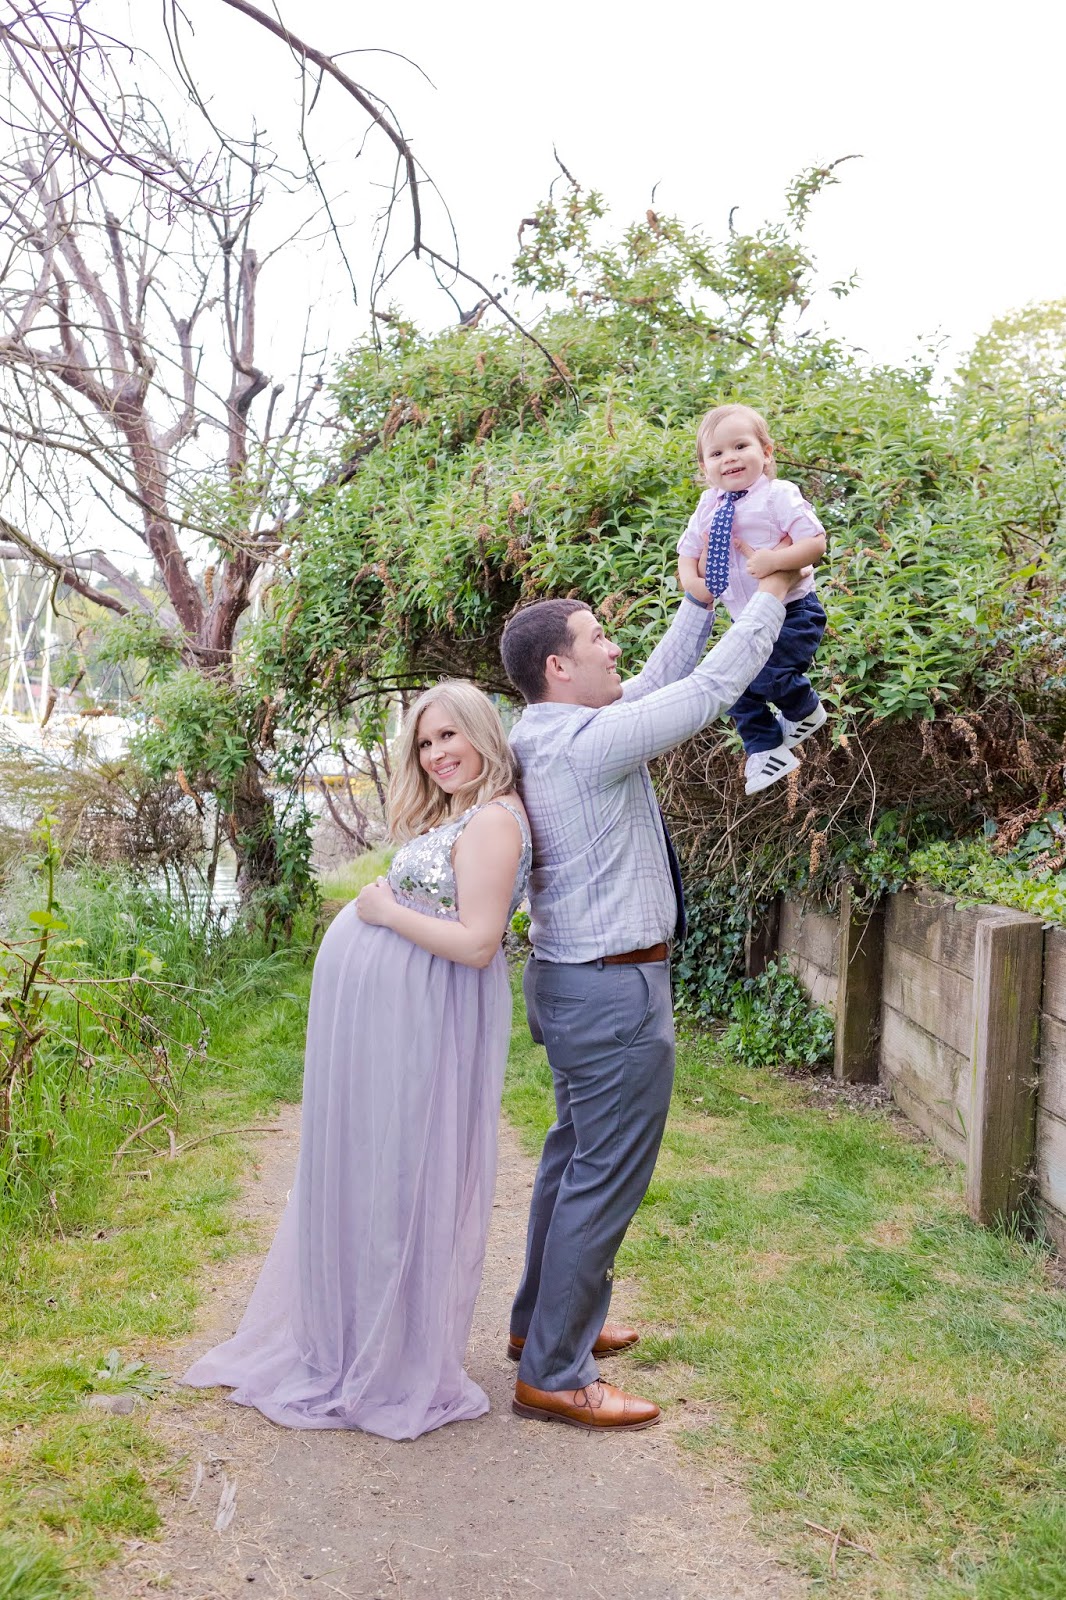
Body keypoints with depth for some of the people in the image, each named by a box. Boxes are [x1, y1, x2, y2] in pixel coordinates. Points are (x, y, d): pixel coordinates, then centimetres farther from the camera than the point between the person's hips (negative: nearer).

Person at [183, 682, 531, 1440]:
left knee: (397, 1175, 1)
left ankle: (396, 1369, 17)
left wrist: (384, 912, -15)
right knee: (357, 1168, 18)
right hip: (373, 1009, 10)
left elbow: (477, 944, -23)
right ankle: (347, 1340, 34)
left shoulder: (492, 821, -16)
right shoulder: (450, 816, 15)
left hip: (415, 1022, -10)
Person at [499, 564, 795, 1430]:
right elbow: (708, 691, -17)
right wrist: (771, 593, -5)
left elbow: (658, 684, 16)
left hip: (573, 980, 11)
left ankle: (544, 1321, 38)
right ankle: (554, 1375, 10)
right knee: (605, 1179, -1)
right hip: (615, 993, -11)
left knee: (574, 1155, 22)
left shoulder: (555, 735, 7)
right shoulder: (586, 741, -22)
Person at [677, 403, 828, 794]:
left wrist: (773, 560, -32)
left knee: (767, 673, -22)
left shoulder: (779, 495, -14)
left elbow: (816, 543, -19)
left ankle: (805, 711, 11)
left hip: (791, 612, -7)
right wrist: (691, 581, -7)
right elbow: (688, 550, 14)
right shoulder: (709, 505, 4)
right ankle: (765, 750, 26)